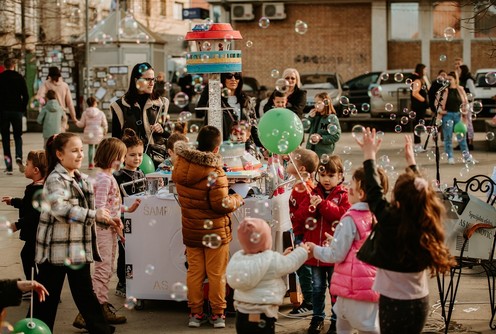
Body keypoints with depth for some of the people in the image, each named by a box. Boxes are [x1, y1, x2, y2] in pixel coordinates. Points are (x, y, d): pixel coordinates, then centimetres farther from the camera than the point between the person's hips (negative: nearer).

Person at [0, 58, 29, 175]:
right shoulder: (19, 78, 1)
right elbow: (26, 96, -3)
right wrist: (23, 109, 8)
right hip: (17, 111, 0)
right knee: (18, 136, 12)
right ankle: (19, 157, -16)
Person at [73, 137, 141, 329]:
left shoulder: (109, 177, 13)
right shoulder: (104, 179, -17)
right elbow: (99, 208, -22)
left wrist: (128, 209, 17)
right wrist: (114, 222, -18)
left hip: (110, 229, 10)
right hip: (103, 228, -10)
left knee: (107, 270, 14)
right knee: (102, 270, -12)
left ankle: (104, 308, 22)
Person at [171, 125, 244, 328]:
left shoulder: (180, 167, -5)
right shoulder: (214, 172, -23)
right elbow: (221, 204, -23)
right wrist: (237, 200, -4)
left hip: (191, 230, 5)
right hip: (215, 232, -5)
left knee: (194, 272, 12)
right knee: (216, 274, 6)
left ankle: (195, 313, 17)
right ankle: (218, 314, 13)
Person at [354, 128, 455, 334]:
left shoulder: (390, 221, -20)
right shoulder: (429, 223, -7)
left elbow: (374, 192, -6)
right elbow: (419, 190, 11)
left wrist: (369, 155, 6)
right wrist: (411, 160, 24)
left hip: (393, 302, -5)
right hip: (420, 301, 5)